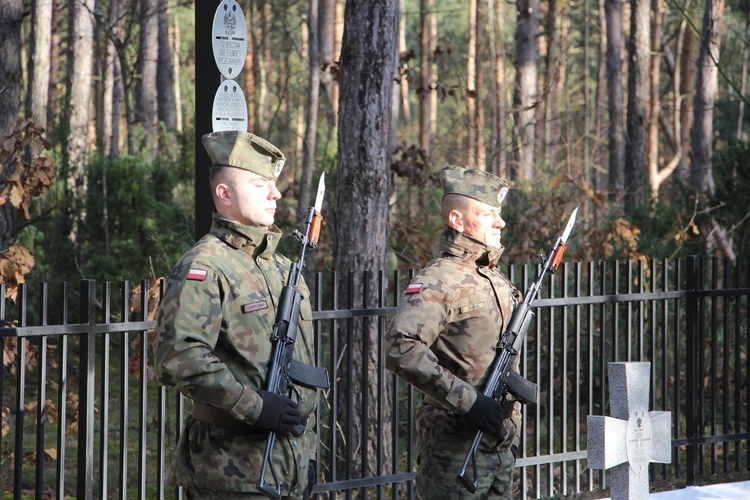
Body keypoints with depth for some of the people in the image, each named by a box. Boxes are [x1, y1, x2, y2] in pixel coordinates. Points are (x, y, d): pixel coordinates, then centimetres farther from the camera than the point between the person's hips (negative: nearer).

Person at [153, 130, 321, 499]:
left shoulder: (284, 270, 17)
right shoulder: (203, 267, -10)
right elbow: (176, 358, -22)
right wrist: (253, 405, -23)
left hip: (290, 467, 8)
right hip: (233, 468, -8)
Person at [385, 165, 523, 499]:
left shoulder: (499, 282, 15)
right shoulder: (437, 282, -12)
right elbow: (402, 350, -26)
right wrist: (468, 401, -28)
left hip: (501, 447, 8)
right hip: (456, 452, -8)